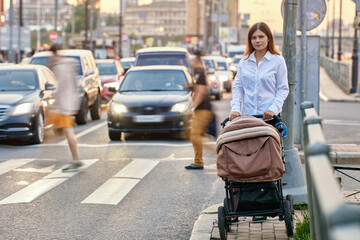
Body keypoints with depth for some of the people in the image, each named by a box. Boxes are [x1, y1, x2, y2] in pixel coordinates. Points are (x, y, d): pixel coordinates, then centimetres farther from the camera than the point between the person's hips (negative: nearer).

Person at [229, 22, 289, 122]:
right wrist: (235, 108, -3)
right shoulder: (244, 61, 12)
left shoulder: (278, 61, 3)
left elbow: (283, 89, 1)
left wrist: (273, 109, -13)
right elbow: (237, 87, 12)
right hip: (247, 115, 2)